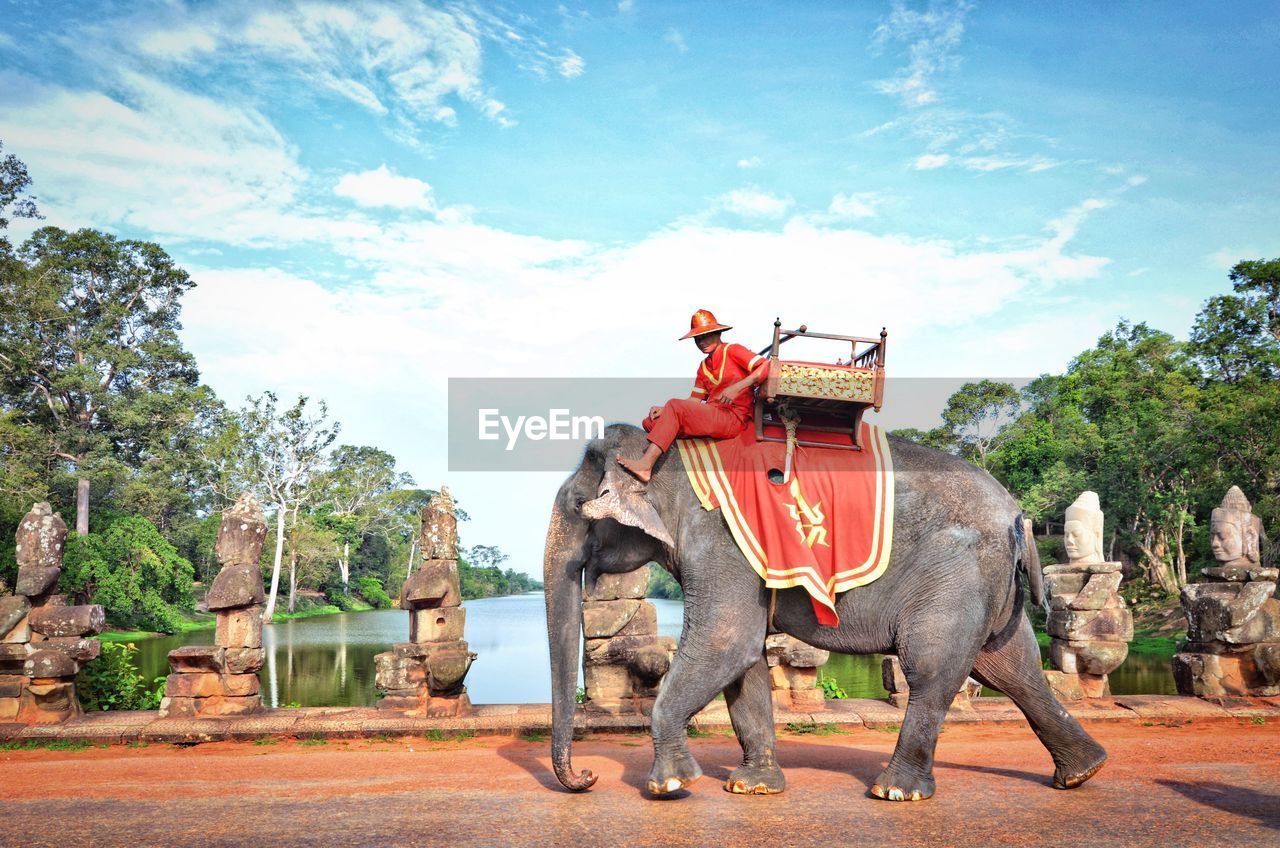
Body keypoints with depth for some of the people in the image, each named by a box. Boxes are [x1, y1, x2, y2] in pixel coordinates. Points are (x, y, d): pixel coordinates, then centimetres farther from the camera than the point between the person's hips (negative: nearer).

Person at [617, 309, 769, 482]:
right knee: (650, 422, -3)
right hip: (709, 417, 8)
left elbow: (767, 367, -11)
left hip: (733, 417, -8)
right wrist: (665, 410, 0)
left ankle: (645, 464, -33)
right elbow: (694, 400, 17)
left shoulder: (732, 351, 3)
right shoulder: (704, 367, 24)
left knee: (675, 405, -25)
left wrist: (737, 387, -23)